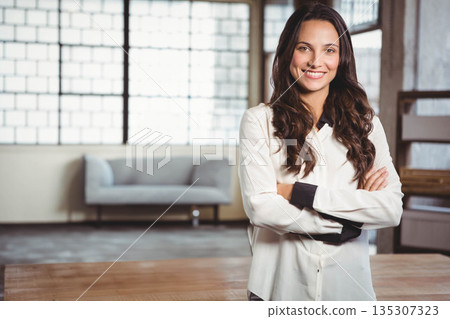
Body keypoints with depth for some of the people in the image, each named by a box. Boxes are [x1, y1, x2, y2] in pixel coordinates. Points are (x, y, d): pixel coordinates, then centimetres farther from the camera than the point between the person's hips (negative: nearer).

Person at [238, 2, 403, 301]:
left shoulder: (366, 123, 2)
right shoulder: (259, 120, -6)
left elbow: (393, 209, -10)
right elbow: (260, 206, -16)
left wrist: (300, 193, -16)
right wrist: (346, 225, -13)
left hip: (349, 285, 2)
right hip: (280, 285, -2)